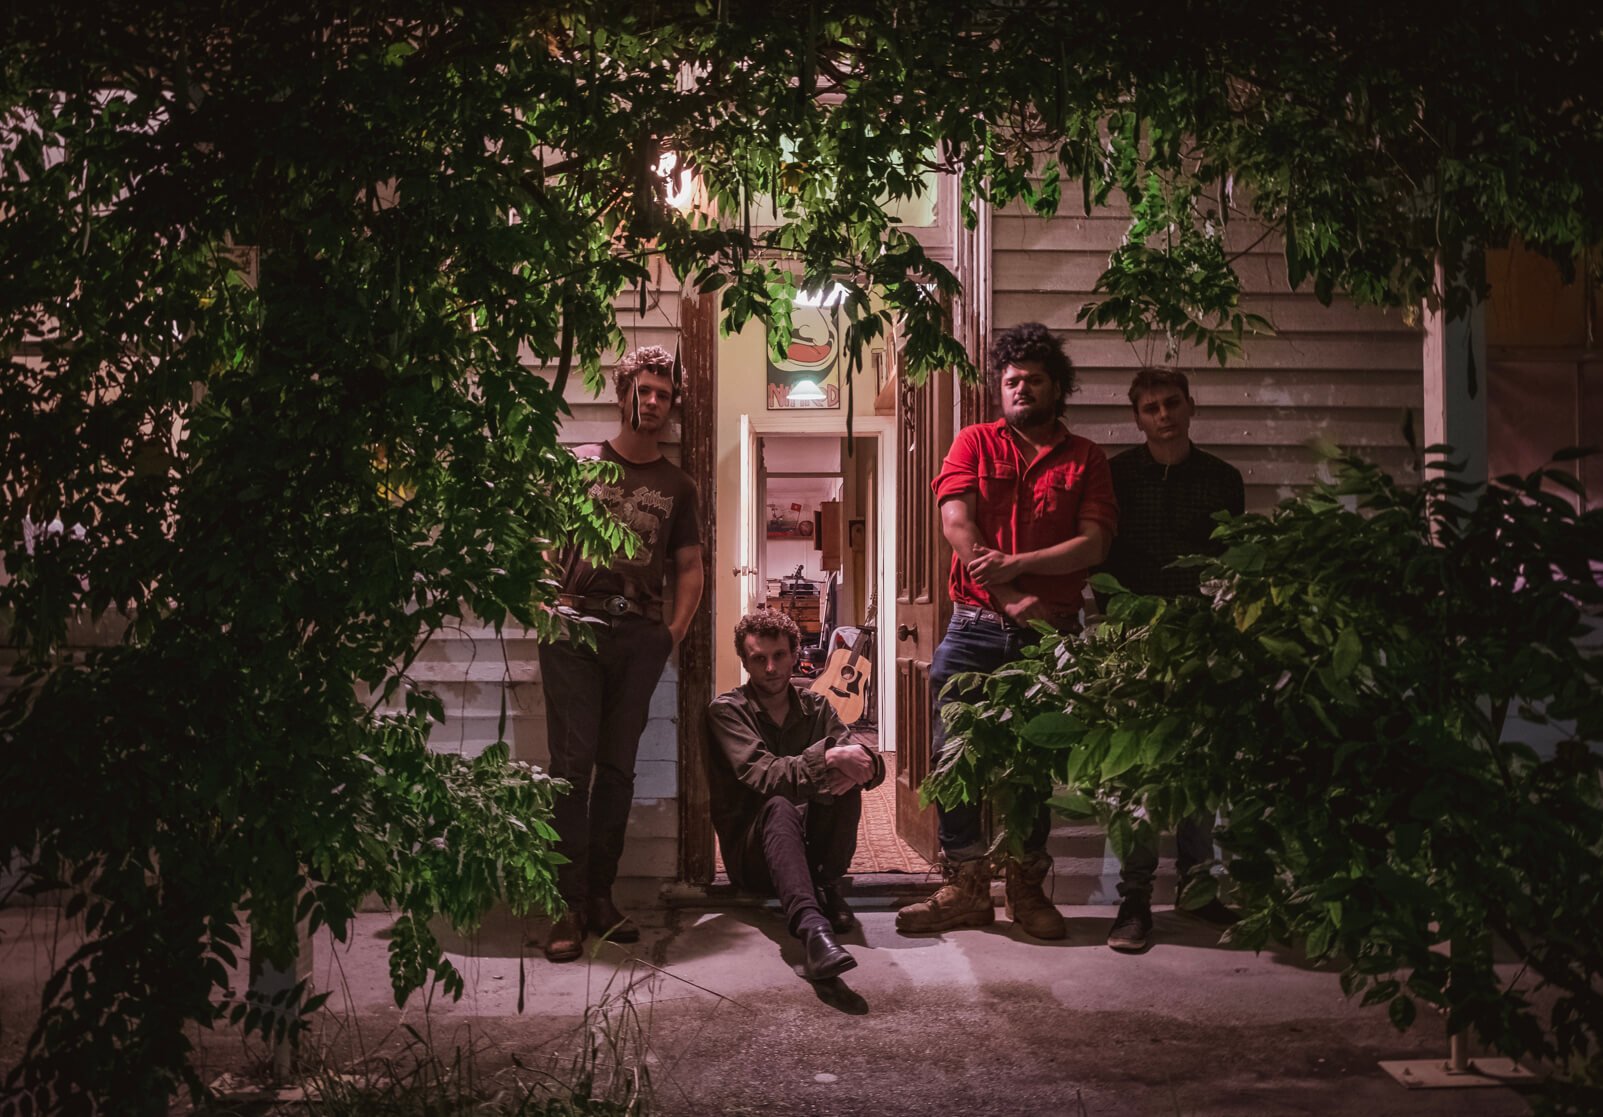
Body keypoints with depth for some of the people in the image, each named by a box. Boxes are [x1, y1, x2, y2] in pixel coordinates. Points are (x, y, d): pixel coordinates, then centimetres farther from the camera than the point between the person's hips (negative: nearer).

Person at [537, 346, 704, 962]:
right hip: (577, 632, -2)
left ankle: (601, 898, 14)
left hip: (640, 638, 3)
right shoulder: (580, 464, 10)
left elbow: (689, 566, 19)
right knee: (573, 765, -8)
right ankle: (571, 906, -4)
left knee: (618, 769, 6)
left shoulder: (677, 485, 17)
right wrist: (554, 602, -7)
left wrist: (676, 629, 6)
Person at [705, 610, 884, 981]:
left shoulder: (815, 708, 8)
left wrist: (863, 764, -31)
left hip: (811, 847, 4)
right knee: (778, 806, -37)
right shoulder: (726, 710, -5)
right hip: (750, 850, -4)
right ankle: (811, 927, -57)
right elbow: (761, 774, -23)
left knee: (845, 779, -22)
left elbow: (871, 765, -6)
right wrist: (828, 757, -36)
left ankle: (826, 888, -16)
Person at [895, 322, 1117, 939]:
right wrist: (1012, 599, -12)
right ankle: (967, 886, 10)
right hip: (974, 628, 0)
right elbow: (956, 525, -3)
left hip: (1049, 634, 0)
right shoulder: (975, 442, 10)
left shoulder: (1085, 459, 11)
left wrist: (1016, 563, -15)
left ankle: (1026, 887, 17)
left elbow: (1093, 544, -2)